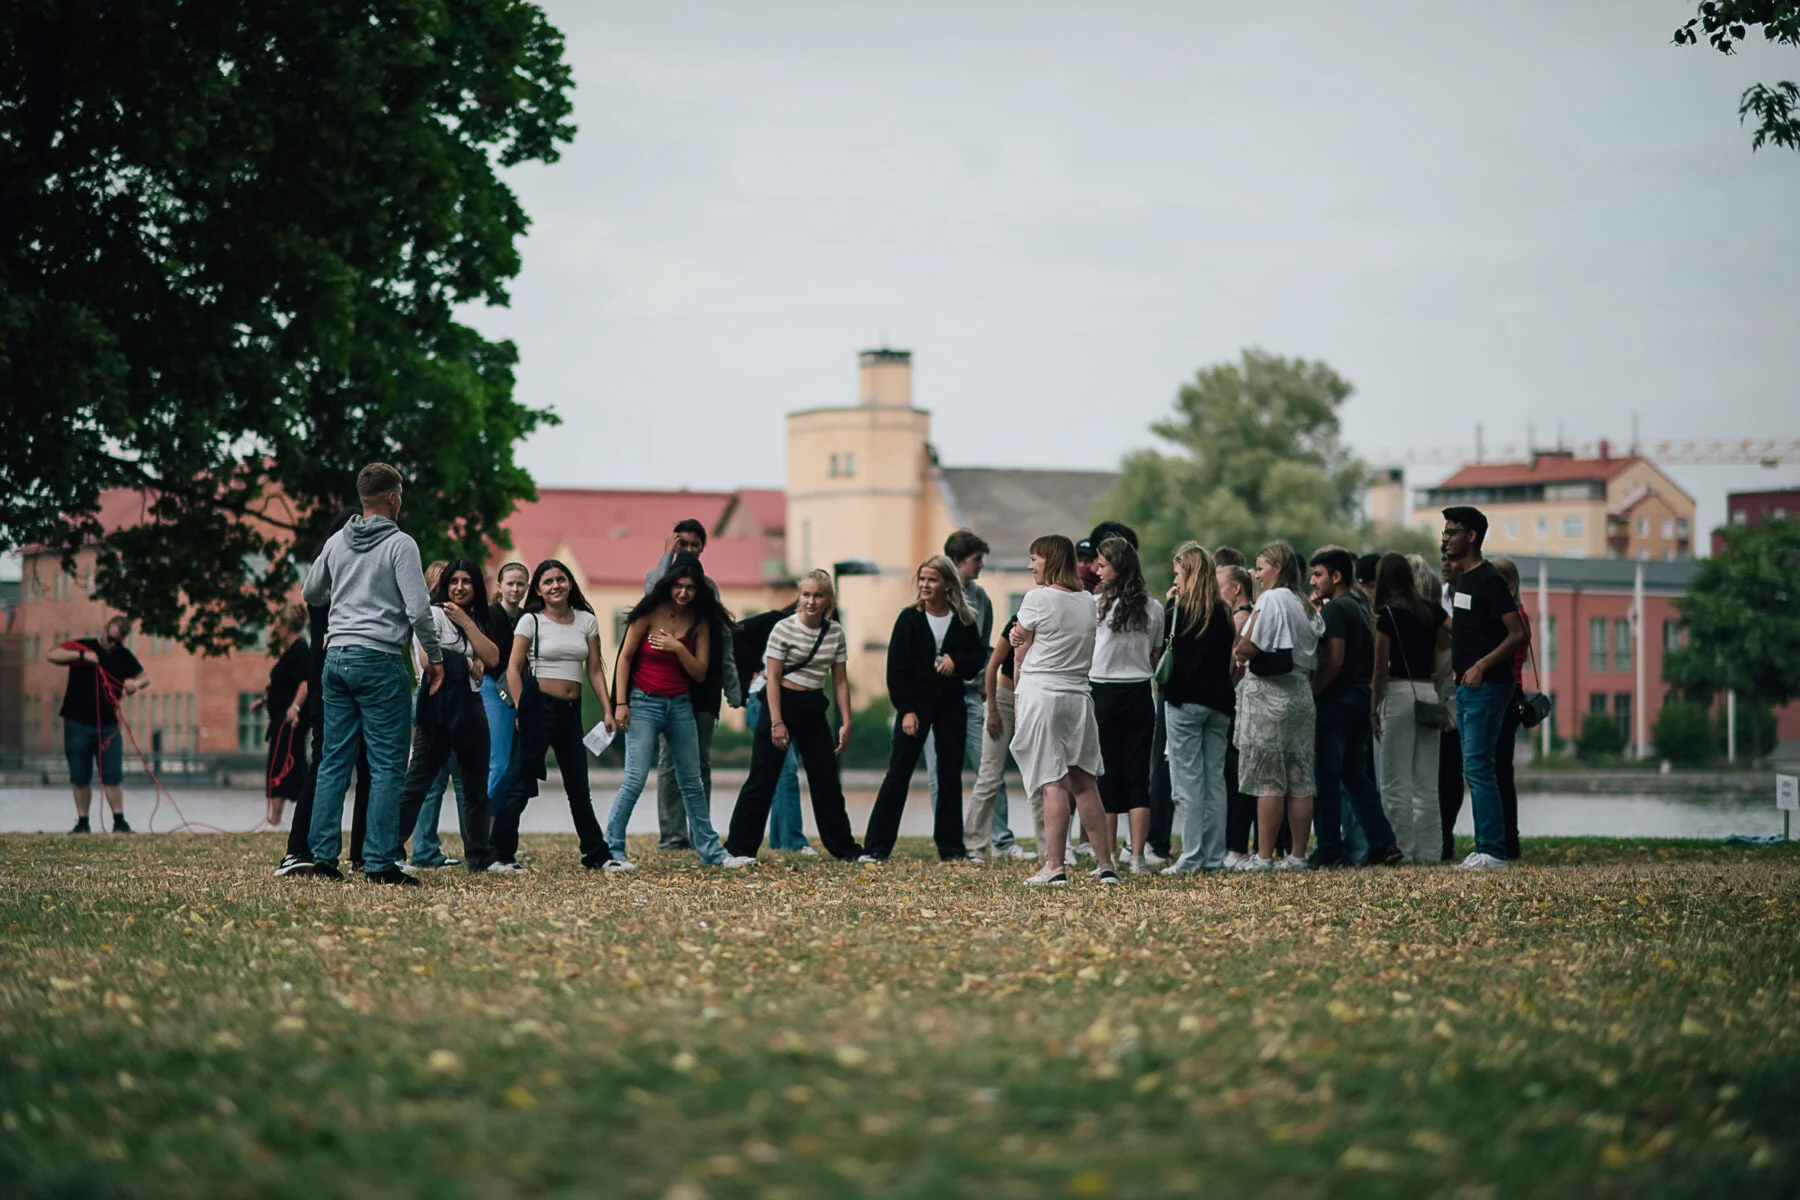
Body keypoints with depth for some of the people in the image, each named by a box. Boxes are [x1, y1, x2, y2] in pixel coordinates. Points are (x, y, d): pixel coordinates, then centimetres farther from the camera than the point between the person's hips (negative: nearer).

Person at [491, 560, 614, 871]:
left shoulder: (587, 621, 9)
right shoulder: (531, 621, -3)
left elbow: (595, 670, 11)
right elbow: (513, 668, -4)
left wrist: (607, 710, 4)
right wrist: (521, 710, -10)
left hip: (571, 709, 5)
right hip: (539, 705, -5)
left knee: (579, 787, 12)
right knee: (522, 782, -5)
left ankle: (597, 855, 19)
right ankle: (501, 854, -3)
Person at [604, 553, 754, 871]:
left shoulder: (700, 621, 3)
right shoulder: (650, 613, -7)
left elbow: (700, 673, 0)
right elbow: (625, 657, -4)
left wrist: (679, 649, -17)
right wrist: (620, 703, -9)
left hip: (680, 705, 5)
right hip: (644, 703, -4)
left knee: (692, 783, 12)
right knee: (635, 781, -12)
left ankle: (710, 850, 20)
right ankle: (612, 852, -7)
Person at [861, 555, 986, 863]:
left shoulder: (963, 621, 3)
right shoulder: (910, 618, -5)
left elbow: (979, 655, 9)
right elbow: (896, 668, -7)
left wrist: (957, 661, -12)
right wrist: (906, 710, -14)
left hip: (951, 705, 3)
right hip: (916, 703, -3)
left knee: (951, 776, 6)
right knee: (898, 773, -5)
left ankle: (951, 848, 13)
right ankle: (876, 848, -4)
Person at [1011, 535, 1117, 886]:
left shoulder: (1037, 598, -7)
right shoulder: (1089, 604, 11)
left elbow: (1020, 655, 0)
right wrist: (1023, 639, 3)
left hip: (1040, 695, -6)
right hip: (1079, 696, 6)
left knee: (1053, 783, -8)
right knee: (1083, 782, 11)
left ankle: (1054, 867, -10)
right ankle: (1106, 864, 12)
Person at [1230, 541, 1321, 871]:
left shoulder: (1270, 600, -9)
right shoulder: (1303, 605, 14)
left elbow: (1250, 645, -18)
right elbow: (1314, 658, 16)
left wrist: (1237, 652, 4)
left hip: (1268, 694, -8)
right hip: (1301, 692, 8)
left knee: (1268, 781, -6)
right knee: (1300, 780, 6)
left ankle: (1264, 856, -6)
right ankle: (1297, 854, 9)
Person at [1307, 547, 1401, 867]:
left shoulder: (1335, 609, -12)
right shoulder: (1361, 609, 17)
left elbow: (1333, 661, -21)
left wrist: (1310, 693, -16)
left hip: (1335, 698, -9)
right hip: (1360, 697, 9)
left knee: (1326, 777, -3)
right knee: (1357, 775, 13)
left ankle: (1330, 850, -2)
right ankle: (1383, 843, 8)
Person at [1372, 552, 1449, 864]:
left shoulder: (1387, 614, -7)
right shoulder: (1432, 610, 8)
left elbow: (1381, 668, -7)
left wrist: (1374, 709, 0)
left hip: (1398, 693, -6)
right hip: (1429, 693, 6)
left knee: (1397, 783, -2)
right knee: (1426, 784, 9)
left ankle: (1403, 851, -4)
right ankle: (1429, 852, 9)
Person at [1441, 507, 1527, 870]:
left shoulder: (1489, 581, -13)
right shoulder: (1461, 580, 16)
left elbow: (1518, 634, -18)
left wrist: (1482, 665, -25)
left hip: (1487, 687, -10)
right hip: (1466, 687, 10)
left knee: (1477, 767, -12)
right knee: (1475, 768, 10)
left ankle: (1493, 850, -11)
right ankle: (1485, 847, 14)